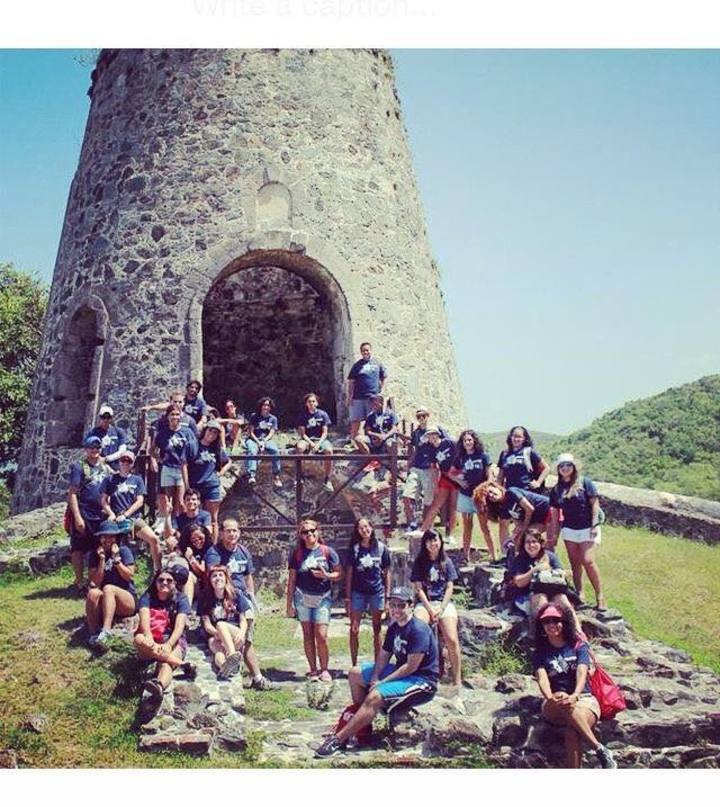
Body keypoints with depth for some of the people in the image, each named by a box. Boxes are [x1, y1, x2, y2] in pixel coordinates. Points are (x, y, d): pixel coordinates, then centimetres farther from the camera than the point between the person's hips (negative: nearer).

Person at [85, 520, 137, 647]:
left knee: (108, 588, -33)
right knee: (93, 593, -30)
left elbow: (129, 576, -10)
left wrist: (116, 558, -14)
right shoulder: (95, 555, 4)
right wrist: (102, 559, -12)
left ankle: (105, 632, -50)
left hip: (127, 600, -2)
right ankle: (93, 634, -30)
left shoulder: (124, 551, 0)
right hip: (103, 606, 2)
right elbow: (96, 582, -6)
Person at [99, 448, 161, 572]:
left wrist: (125, 515, -9)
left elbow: (140, 501, 3)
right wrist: (111, 514, -9)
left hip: (134, 518, 0)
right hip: (115, 520, 0)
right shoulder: (110, 479, 11)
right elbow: (103, 500, 9)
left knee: (154, 539, -17)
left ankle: (157, 570, -6)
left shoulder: (137, 480, 12)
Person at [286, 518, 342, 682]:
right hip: (303, 598, 2)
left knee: (321, 636, -7)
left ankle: (324, 669, 8)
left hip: (322, 598, -2)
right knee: (308, 635, 6)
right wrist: (289, 603, 6)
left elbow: (339, 573, 5)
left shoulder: (327, 551, -1)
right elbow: (292, 579, 7)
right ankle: (313, 669, 16)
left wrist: (326, 575, -15)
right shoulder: (296, 553, 3)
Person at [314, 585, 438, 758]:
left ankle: (339, 740, -27)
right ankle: (361, 721, 9)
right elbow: (384, 655, 11)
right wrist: (375, 677, -9)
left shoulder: (419, 630, -21)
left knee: (375, 697, -30)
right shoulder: (394, 627, 8)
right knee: (355, 673, 9)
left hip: (422, 681, -10)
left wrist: (382, 682, -19)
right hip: (402, 672, 10)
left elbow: (411, 666, -23)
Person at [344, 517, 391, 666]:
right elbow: (349, 574, 1)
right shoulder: (353, 549, 0)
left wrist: (387, 596, 3)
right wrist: (347, 598, -3)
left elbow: (386, 573, 6)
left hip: (377, 592, 1)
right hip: (358, 593, -1)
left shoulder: (381, 548, 2)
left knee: (377, 630, 8)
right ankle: (354, 665, 8)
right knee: (354, 629, 0)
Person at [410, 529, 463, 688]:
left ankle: (457, 680, -18)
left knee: (452, 639, -22)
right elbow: (419, 589, 1)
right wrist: (431, 610, -10)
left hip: (444, 603, 1)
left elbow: (449, 588, 5)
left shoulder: (447, 562, 11)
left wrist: (441, 610, -9)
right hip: (425, 603, 0)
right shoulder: (419, 563, 8)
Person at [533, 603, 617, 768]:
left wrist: (575, 695, -31)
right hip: (554, 708, 1)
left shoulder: (579, 646, 10)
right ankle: (600, 750, -36)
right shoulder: (540, 653, 13)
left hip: (583, 698, -1)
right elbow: (542, 678, -6)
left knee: (572, 730, -35)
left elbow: (582, 673, -9)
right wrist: (550, 697, -31)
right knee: (561, 702, -37)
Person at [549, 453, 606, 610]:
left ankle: (600, 596, -4)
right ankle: (579, 594, 18)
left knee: (588, 561, -15)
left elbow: (594, 503, -7)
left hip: (587, 529, -4)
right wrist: (554, 534, 8)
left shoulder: (585, 482, -6)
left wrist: (594, 525, -13)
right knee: (575, 563, 8)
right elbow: (555, 513, 10)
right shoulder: (556, 489, 6)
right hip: (569, 530, 5)